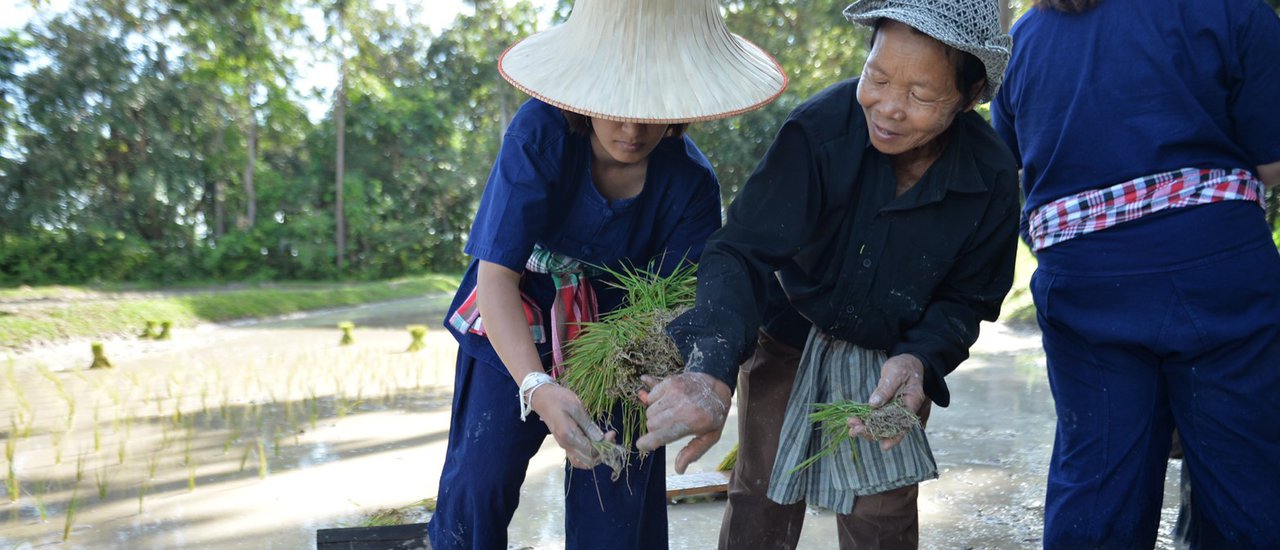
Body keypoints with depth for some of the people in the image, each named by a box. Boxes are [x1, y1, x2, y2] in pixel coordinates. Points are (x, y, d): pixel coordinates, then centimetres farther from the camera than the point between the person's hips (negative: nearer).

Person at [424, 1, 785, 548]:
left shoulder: (690, 183, -20)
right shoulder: (540, 133, -26)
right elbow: (496, 276, -29)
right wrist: (537, 387, -44)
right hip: (513, 335, -1)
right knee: (478, 483, -4)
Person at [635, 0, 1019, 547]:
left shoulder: (992, 176, -21)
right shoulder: (819, 128, -30)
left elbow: (964, 300, -8)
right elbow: (743, 252, -35)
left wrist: (919, 360, -30)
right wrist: (711, 369, -52)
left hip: (894, 361, 2)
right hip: (790, 336, -1)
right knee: (762, 496, 5)